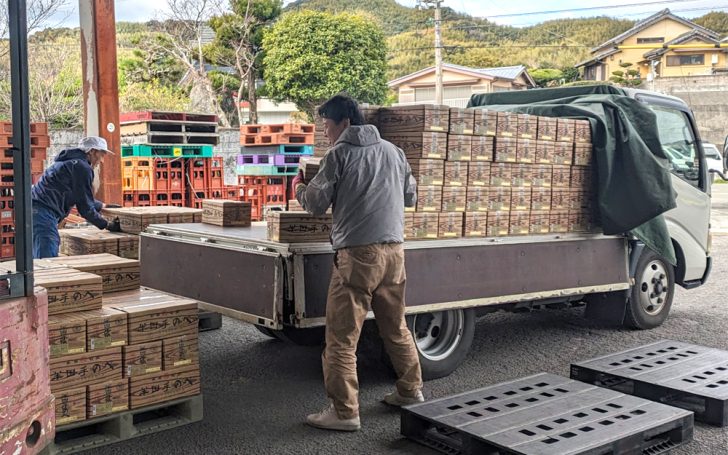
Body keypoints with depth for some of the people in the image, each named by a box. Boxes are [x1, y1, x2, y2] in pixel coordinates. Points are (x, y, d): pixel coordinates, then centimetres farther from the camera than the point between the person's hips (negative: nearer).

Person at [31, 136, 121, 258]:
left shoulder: (69, 162, 23)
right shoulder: (82, 167, -8)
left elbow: (82, 199, 35)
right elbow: (86, 207, -6)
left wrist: (104, 206, 40)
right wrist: (107, 225, 3)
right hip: (44, 215, -11)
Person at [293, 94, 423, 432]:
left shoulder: (339, 154, -3)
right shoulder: (393, 151, 13)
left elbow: (316, 204, -1)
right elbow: (410, 196, 22)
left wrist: (299, 187, 19)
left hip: (357, 254, -6)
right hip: (394, 250, 7)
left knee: (342, 336, -1)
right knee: (396, 328, 20)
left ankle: (344, 412, 1)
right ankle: (411, 391, 30)